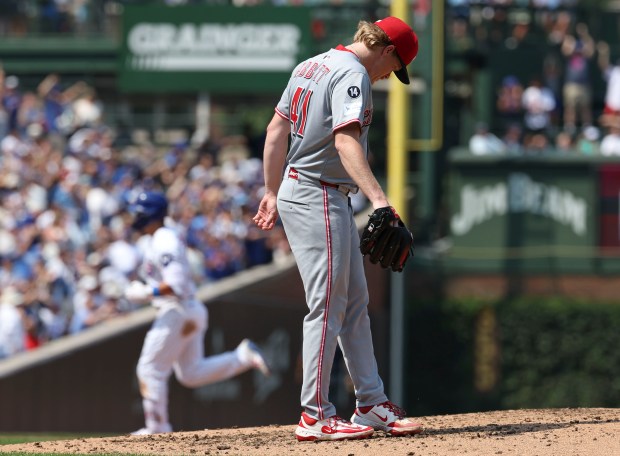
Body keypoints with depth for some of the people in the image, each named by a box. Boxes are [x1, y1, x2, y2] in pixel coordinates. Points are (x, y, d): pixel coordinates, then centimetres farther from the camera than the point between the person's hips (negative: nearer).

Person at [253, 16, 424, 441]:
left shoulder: (310, 67, 14)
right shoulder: (353, 75, -15)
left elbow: (276, 130, 17)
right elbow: (345, 140, -30)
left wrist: (273, 193, 21)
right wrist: (378, 197, -40)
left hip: (294, 192, 10)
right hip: (319, 197, -10)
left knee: (355, 304, 13)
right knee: (327, 307, -6)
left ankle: (371, 404, 16)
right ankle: (316, 416, -4)